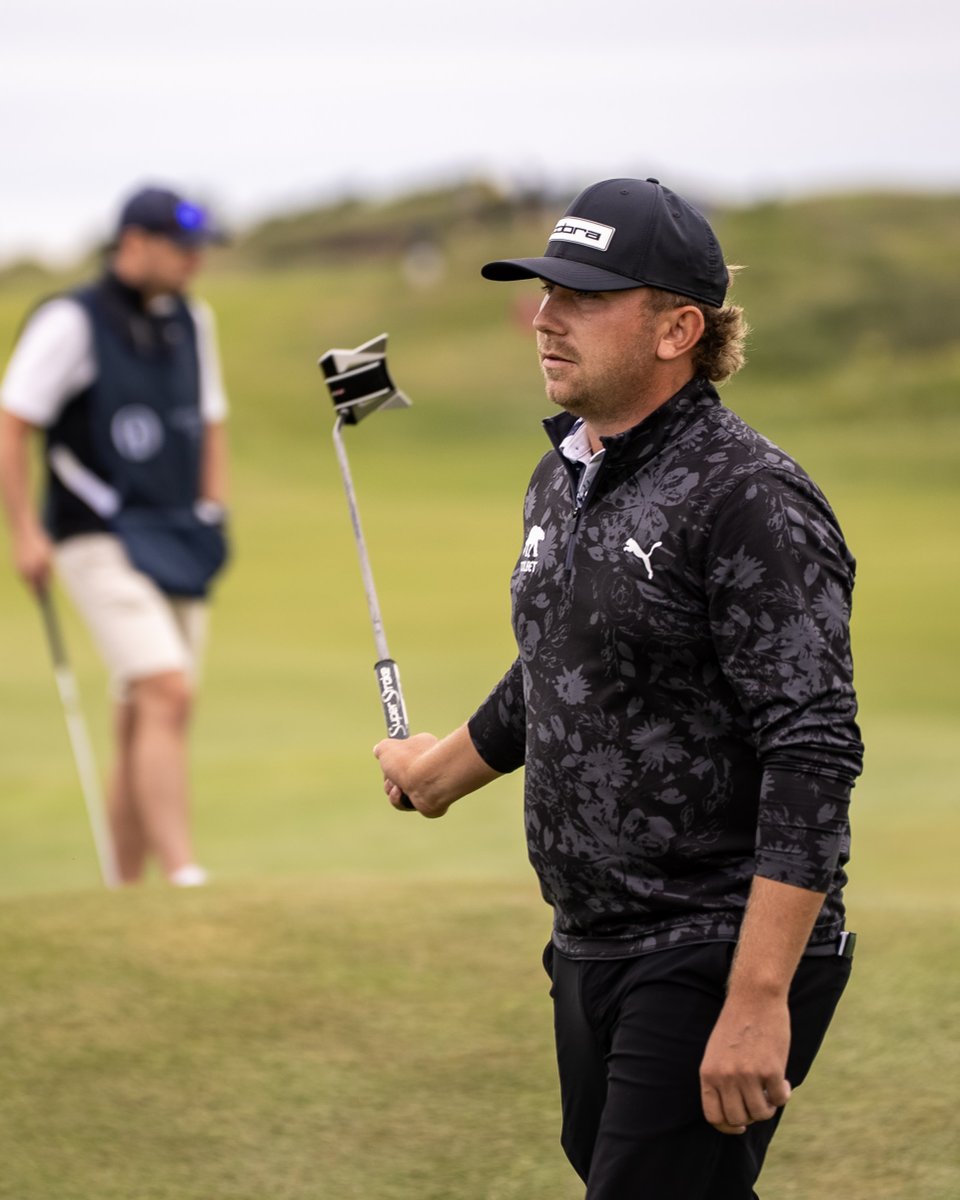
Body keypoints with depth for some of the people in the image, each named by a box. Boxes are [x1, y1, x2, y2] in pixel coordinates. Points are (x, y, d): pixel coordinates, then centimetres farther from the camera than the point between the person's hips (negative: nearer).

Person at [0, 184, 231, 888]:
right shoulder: (71, 323, -8)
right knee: (169, 695, -21)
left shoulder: (192, 323, 13)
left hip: (179, 548, 7)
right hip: (104, 542, -7)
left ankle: (127, 896, 13)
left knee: (141, 725, 8)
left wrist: (215, 512, 14)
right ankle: (186, 880, -24)